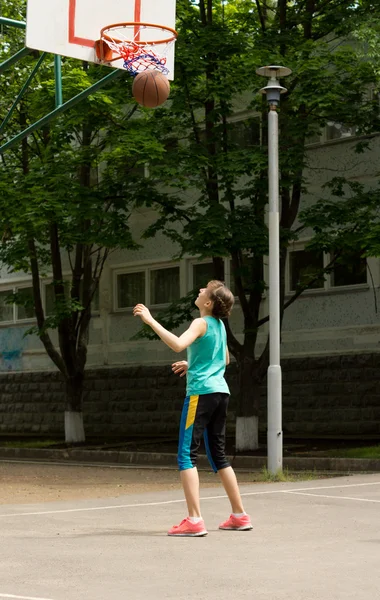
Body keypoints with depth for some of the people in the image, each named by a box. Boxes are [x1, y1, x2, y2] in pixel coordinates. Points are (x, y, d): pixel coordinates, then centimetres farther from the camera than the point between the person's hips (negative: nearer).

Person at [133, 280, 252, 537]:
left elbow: (178, 344, -29)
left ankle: (194, 520, -15)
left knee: (187, 454, -8)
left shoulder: (201, 323, -10)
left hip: (201, 392, -9)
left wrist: (150, 320, -25)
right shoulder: (219, 325, 15)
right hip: (220, 391, 9)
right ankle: (240, 516, 19)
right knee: (218, 455, 16)